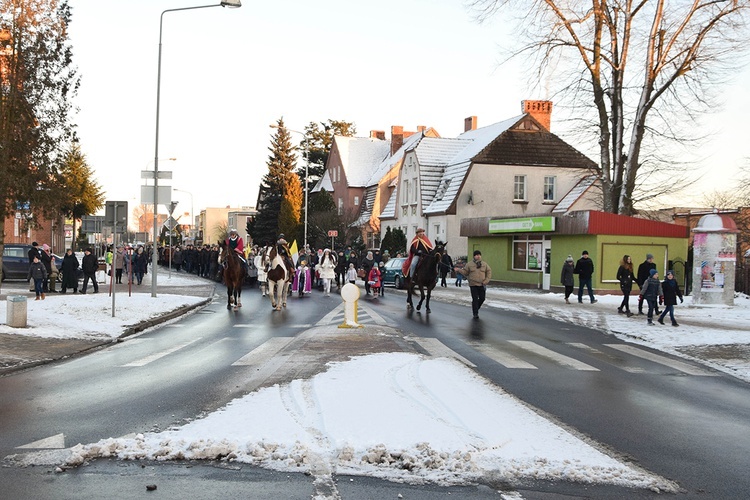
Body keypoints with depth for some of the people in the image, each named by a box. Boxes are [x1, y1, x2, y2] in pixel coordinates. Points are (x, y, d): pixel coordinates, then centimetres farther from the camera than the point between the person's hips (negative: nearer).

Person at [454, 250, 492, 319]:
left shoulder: (484, 264, 7)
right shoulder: (469, 264, 2)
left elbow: (489, 272, 10)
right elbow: (465, 272, 7)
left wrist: (486, 281, -3)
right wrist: (458, 270, -9)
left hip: (482, 285, 3)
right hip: (473, 285, -3)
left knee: (482, 298, 5)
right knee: (475, 299, -4)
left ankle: (475, 308, 31)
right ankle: (475, 314, 3)